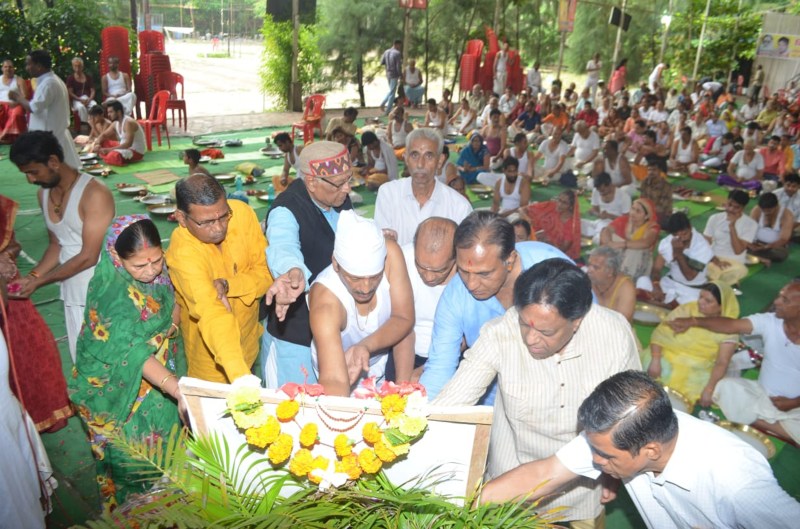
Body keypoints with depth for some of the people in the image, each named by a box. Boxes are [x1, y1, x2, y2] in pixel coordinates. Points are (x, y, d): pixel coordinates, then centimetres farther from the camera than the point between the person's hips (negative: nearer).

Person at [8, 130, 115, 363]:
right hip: (72, 294, 7)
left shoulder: (94, 193, -18)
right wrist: (31, 276, 0)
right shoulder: (44, 194, 8)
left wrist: (38, 281, -13)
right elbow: (56, 245, 15)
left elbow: (89, 257, -18)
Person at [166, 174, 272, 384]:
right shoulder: (182, 253, -33)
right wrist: (240, 376, -55)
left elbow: (266, 272, -13)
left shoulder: (241, 213, -20)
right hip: (210, 346, -4)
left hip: (250, 327, 5)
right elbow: (212, 315, -45)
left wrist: (227, 285, -32)